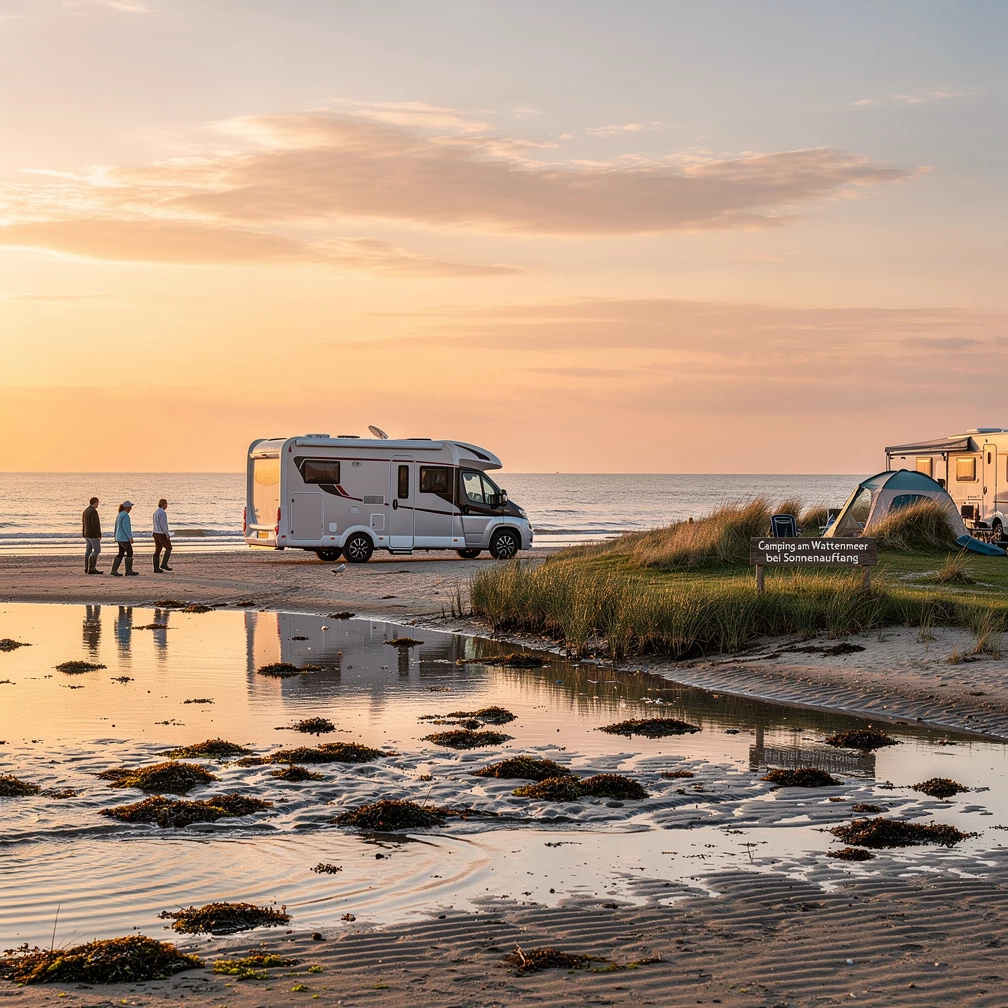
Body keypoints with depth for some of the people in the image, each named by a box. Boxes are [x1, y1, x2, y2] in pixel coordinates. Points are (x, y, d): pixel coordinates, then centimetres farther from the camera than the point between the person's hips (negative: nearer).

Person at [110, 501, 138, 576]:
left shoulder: (119, 515, 14)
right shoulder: (125, 515, -14)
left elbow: (116, 527, 19)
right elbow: (126, 527, -21)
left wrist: (116, 538, 24)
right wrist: (130, 537, -23)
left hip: (119, 538, 9)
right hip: (124, 538, -9)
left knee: (121, 554, 9)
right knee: (129, 553, -5)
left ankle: (114, 570, 4)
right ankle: (129, 571, -4)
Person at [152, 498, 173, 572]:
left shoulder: (156, 512, 14)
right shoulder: (163, 513, -16)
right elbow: (162, 524, -23)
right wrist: (167, 534, -21)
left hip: (156, 533, 9)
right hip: (162, 534, -9)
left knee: (157, 551, 7)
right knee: (168, 548, 2)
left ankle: (156, 568, 4)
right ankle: (164, 564, -4)